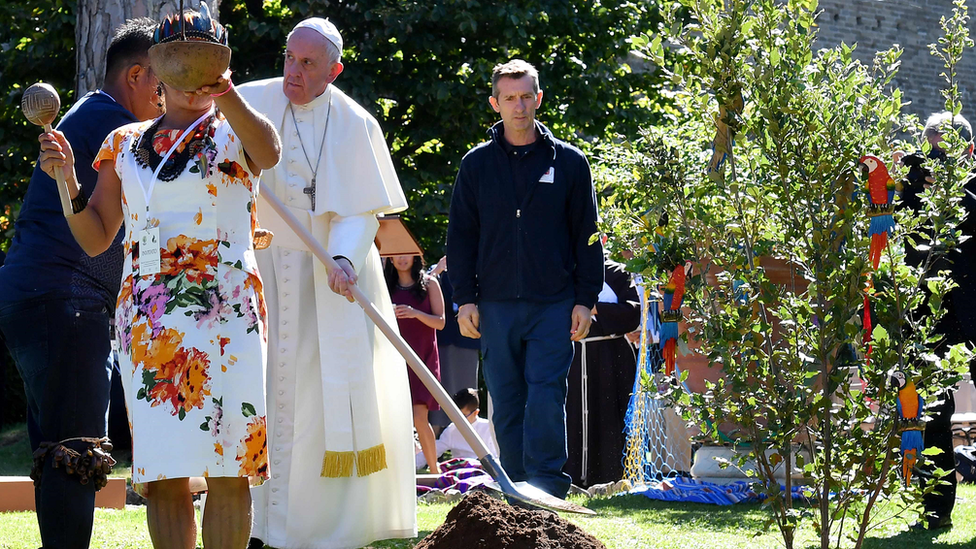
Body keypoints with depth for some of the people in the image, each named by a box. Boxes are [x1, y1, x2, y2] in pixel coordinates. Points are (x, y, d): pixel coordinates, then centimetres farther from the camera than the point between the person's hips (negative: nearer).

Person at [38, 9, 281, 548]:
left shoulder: (233, 134, 7)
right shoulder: (125, 144, 17)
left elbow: (269, 153, -19)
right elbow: (95, 238, 15)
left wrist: (222, 93, -37)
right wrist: (65, 177, -2)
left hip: (223, 311, -3)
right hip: (146, 317, 3)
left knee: (227, 470, -8)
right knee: (161, 471, -1)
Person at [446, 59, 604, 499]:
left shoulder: (568, 162, 7)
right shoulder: (477, 164, 10)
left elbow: (586, 235, 8)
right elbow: (461, 236, 11)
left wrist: (585, 299, 1)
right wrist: (465, 299, 3)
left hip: (553, 303, -2)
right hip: (496, 305, 2)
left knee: (546, 395, -11)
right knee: (506, 401, 3)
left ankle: (546, 482, -11)